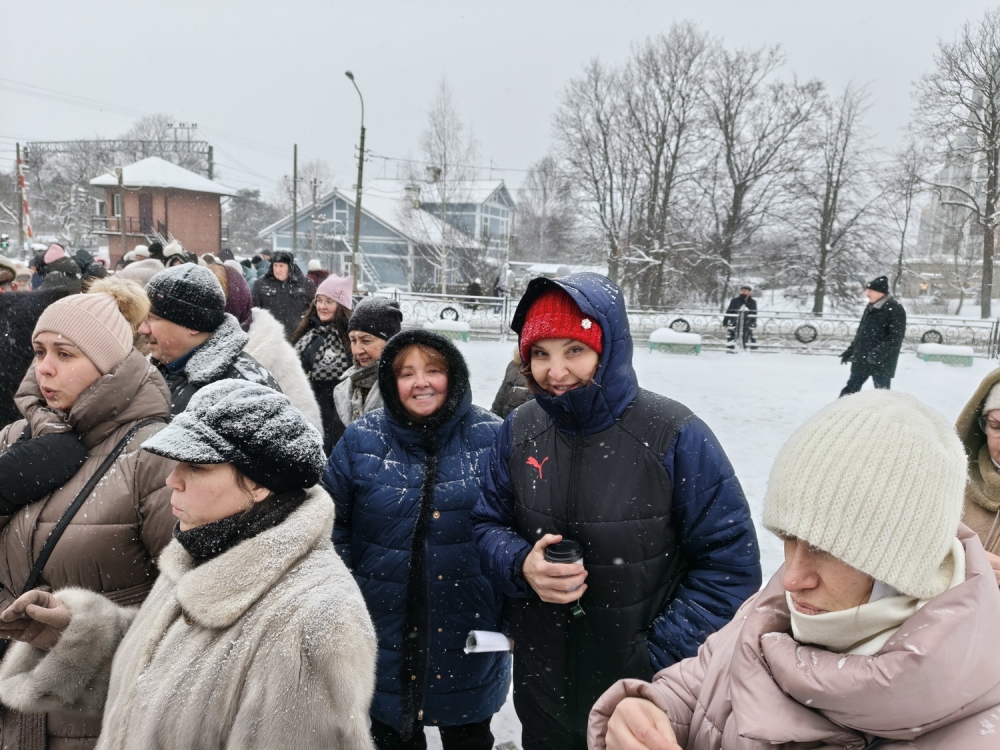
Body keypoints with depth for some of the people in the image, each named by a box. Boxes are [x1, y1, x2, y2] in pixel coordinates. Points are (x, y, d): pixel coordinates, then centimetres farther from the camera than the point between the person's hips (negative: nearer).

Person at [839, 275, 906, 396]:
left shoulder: (895, 309, -13)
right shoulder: (871, 307, 12)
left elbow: (896, 337, -20)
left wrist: (878, 353, -30)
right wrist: (851, 350, 19)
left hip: (882, 363, -8)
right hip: (861, 360, 8)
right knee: (850, 389, 11)